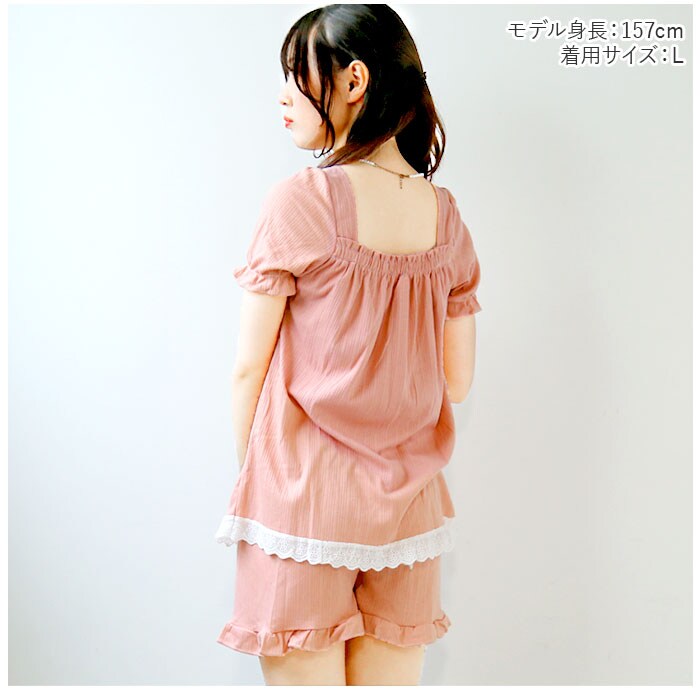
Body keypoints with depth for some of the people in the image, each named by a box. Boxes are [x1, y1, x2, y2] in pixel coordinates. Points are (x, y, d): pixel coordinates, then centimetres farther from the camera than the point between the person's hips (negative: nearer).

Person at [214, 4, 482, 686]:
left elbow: (249, 367, -7)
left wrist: (248, 472, 8)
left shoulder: (300, 200, -11)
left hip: (303, 495, -4)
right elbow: (457, 381, 6)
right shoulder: (446, 214, 3)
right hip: (407, 502, 5)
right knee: (390, 681, 17)